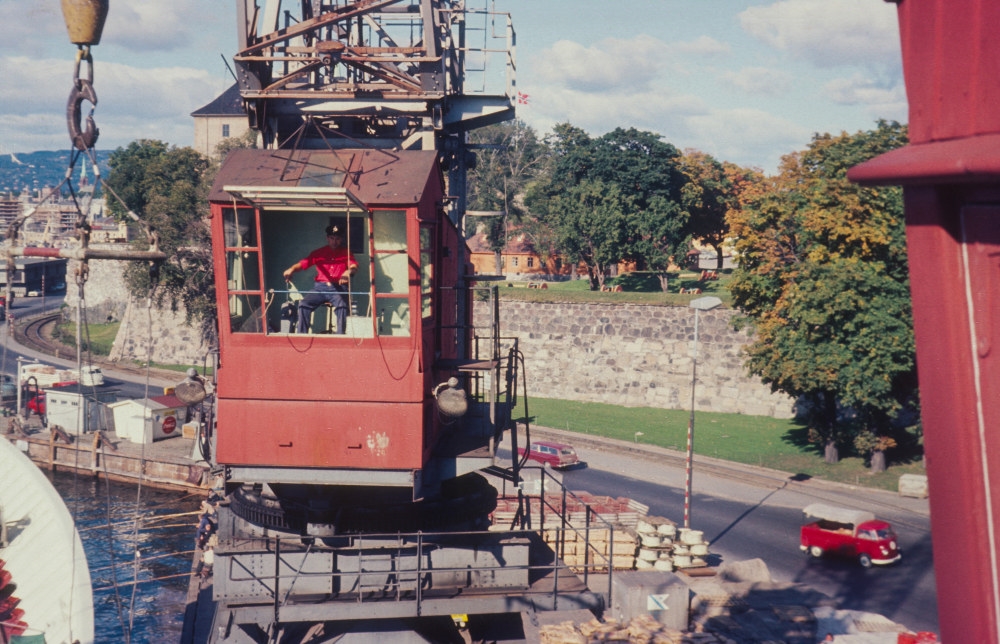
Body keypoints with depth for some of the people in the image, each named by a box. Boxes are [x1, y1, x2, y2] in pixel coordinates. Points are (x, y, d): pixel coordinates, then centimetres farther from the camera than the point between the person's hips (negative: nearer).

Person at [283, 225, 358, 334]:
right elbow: (304, 263, 1)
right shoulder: (319, 253, 14)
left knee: (342, 306, -33)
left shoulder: (346, 253, 14)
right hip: (320, 287, 2)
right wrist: (292, 269, -23)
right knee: (303, 304, -22)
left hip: (337, 288, -2)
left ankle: (340, 336, -31)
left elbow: (354, 266, -4)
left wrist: (349, 271, -31)